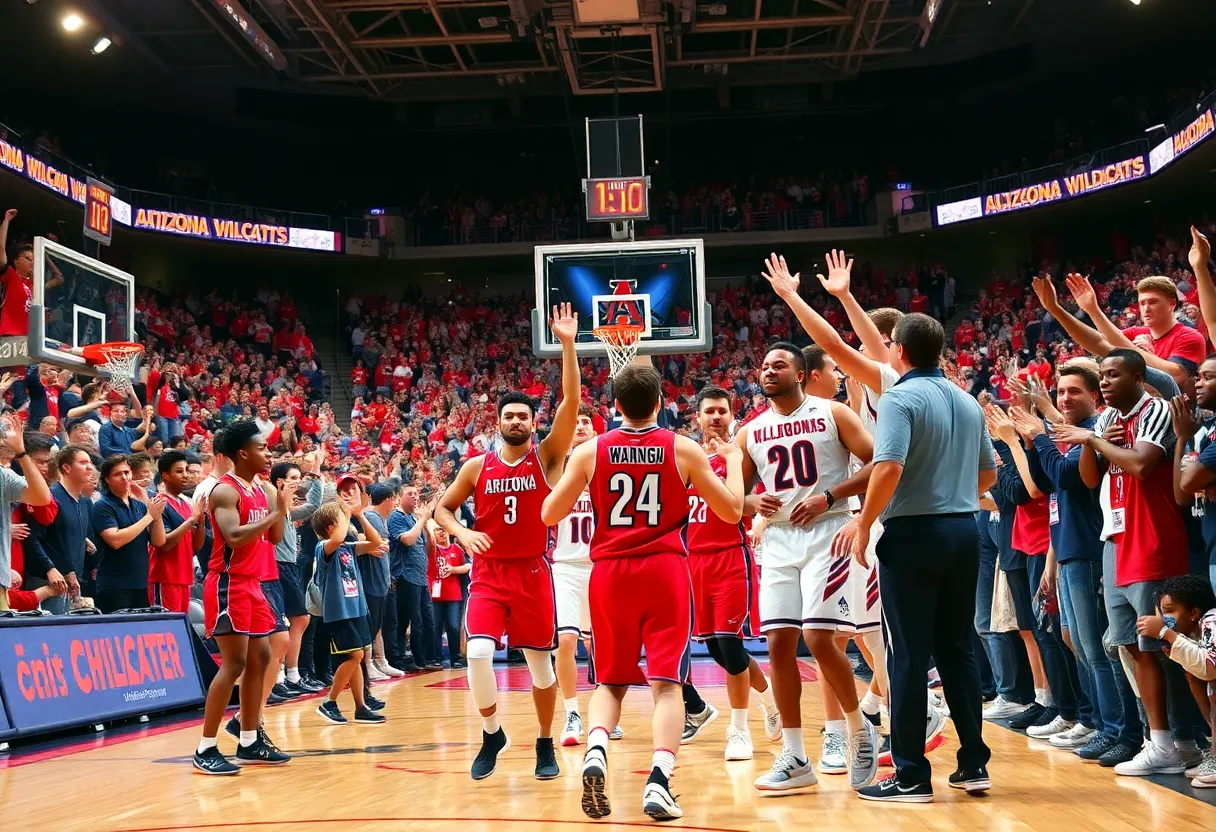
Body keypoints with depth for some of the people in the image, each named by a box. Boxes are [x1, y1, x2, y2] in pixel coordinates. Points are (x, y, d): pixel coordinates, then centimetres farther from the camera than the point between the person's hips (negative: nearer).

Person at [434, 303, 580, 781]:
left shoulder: (547, 458, -1)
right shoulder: (477, 467, 4)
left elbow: (571, 403, -13)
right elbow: (443, 507, 13)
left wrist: (567, 345, -20)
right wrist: (462, 534, -9)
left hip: (532, 571, -1)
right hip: (488, 573, 1)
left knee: (539, 659, 6)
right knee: (478, 653, -15)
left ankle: (545, 745, 23)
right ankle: (492, 735, 8)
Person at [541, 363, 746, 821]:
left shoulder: (589, 451, 1)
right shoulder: (683, 449, -1)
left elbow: (549, 515, 7)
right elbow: (732, 511, 4)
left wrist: (569, 471, 24)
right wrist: (734, 460, 19)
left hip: (610, 572, 2)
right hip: (664, 570, -2)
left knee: (609, 681, 15)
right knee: (666, 681, 0)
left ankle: (595, 753, -10)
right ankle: (658, 782, -14)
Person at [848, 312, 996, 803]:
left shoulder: (901, 398, -10)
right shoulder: (968, 402, 12)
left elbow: (888, 468, -23)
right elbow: (989, 472, 20)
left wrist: (864, 527, -13)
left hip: (914, 533, -7)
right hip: (964, 529, 7)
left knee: (908, 656, -1)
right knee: (957, 649, 14)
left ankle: (911, 775, 3)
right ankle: (974, 763, 18)